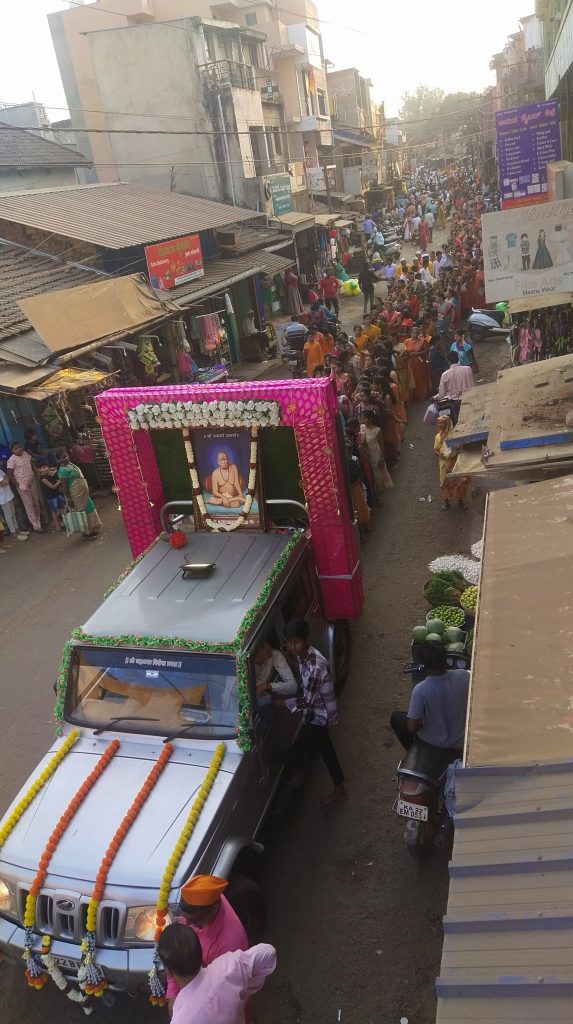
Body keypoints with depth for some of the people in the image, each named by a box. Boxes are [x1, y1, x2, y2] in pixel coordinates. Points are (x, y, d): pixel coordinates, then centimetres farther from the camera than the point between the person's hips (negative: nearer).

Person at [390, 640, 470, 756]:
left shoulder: (420, 689, -31)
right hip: (461, 740, 3)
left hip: (435, 742, -3)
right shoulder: (463, 676, -23)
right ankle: (456, 752, 33)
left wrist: (421, 723, -2)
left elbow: (411, 727, -23)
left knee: (396, 717, 18)